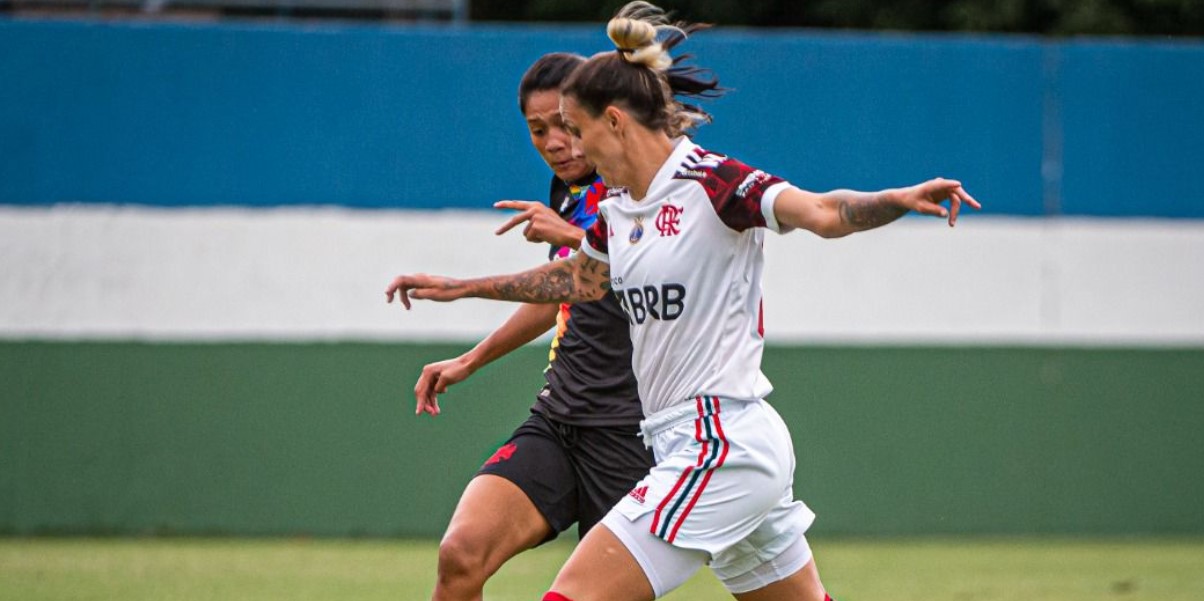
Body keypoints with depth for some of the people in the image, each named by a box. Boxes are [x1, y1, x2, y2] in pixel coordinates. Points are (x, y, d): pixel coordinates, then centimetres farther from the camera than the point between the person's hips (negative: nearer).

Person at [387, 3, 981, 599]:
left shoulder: (710, 182, -13)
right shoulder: (619, 207, 12)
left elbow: (823, 213, -27)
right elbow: (577, 279, 33)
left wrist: (900, 198, -47)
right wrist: (462, 287, 41)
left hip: (719, 447, -9)